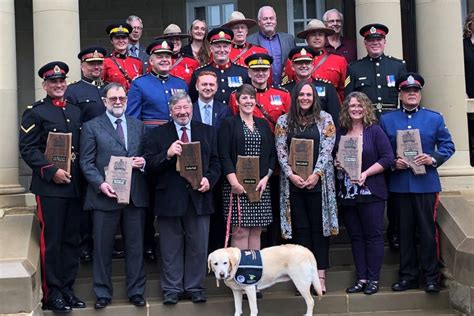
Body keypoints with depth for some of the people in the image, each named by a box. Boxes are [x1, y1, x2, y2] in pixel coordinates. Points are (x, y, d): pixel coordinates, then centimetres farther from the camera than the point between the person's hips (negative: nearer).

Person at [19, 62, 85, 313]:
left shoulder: (76, 112, 16)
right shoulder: (35, 112, -2)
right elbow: (27, 149, -9)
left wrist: (83, 174, 4)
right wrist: (51, 171, -18)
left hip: (75, 186, 6)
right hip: (49, 186, -6)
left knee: (72, 240, 10)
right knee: (52, 240, -2)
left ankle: (67, 289, 19)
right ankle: (52, 293, 7)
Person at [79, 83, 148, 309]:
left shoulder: (138, 126, 13)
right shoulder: (91, 127, 2)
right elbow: (86, 162, -3)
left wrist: (143, 163, -6)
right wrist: (100, 183, -16)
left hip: (136, 195, 3)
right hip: (105, 195, -3)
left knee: (136, 246, 9)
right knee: (103, 248, 5)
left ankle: (136, 291, 20)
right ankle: (103, 293, 18)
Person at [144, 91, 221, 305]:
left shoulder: (207, 131, 10)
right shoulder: (158, 134, 4)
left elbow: (215, 162, 11)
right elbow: (149, 165, -3)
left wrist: (209, 179, -8)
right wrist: (167, 154, -19)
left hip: (199, 197, 2)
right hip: (169, 199, -1)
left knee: (198, 247, 7)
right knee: (171, 248, 6)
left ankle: (195, 287, 19)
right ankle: (172, 289, 17)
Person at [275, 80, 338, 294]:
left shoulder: (324, 119, 5)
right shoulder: (284, 121, 8)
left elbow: (326, 149, -2)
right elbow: (281, 151, 2)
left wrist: (316, 174, -13)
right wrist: (291, 175, -10)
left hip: (318, 181, -1)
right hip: (293, 182, 1)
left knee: (319, 228, 1)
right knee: (300, 229, 3)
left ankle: (321, 276, 3)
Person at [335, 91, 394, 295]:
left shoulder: (375, 131, -3)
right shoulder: (341, 133, 11)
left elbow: (388, 158, -10)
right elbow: (333, 157, 22)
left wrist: (366, 173, -17)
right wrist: (336, 163, -1)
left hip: (371, 193, -5)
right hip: (346, 193, 5)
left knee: (373, 235, -1)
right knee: (355, 236, 8)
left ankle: (373, 279, 6)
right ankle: (361, 278, 14)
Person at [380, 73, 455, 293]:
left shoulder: (435, 118, 7)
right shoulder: (386, 120, 9)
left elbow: (448, 146, 6)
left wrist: (433, 158, -11)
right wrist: (393, 162, -10)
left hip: (426, 183, -1)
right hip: (399, 184, 1)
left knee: (428, 231, 1)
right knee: (405, 231, 8)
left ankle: (431, 276, 11)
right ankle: (408, 275, 17)